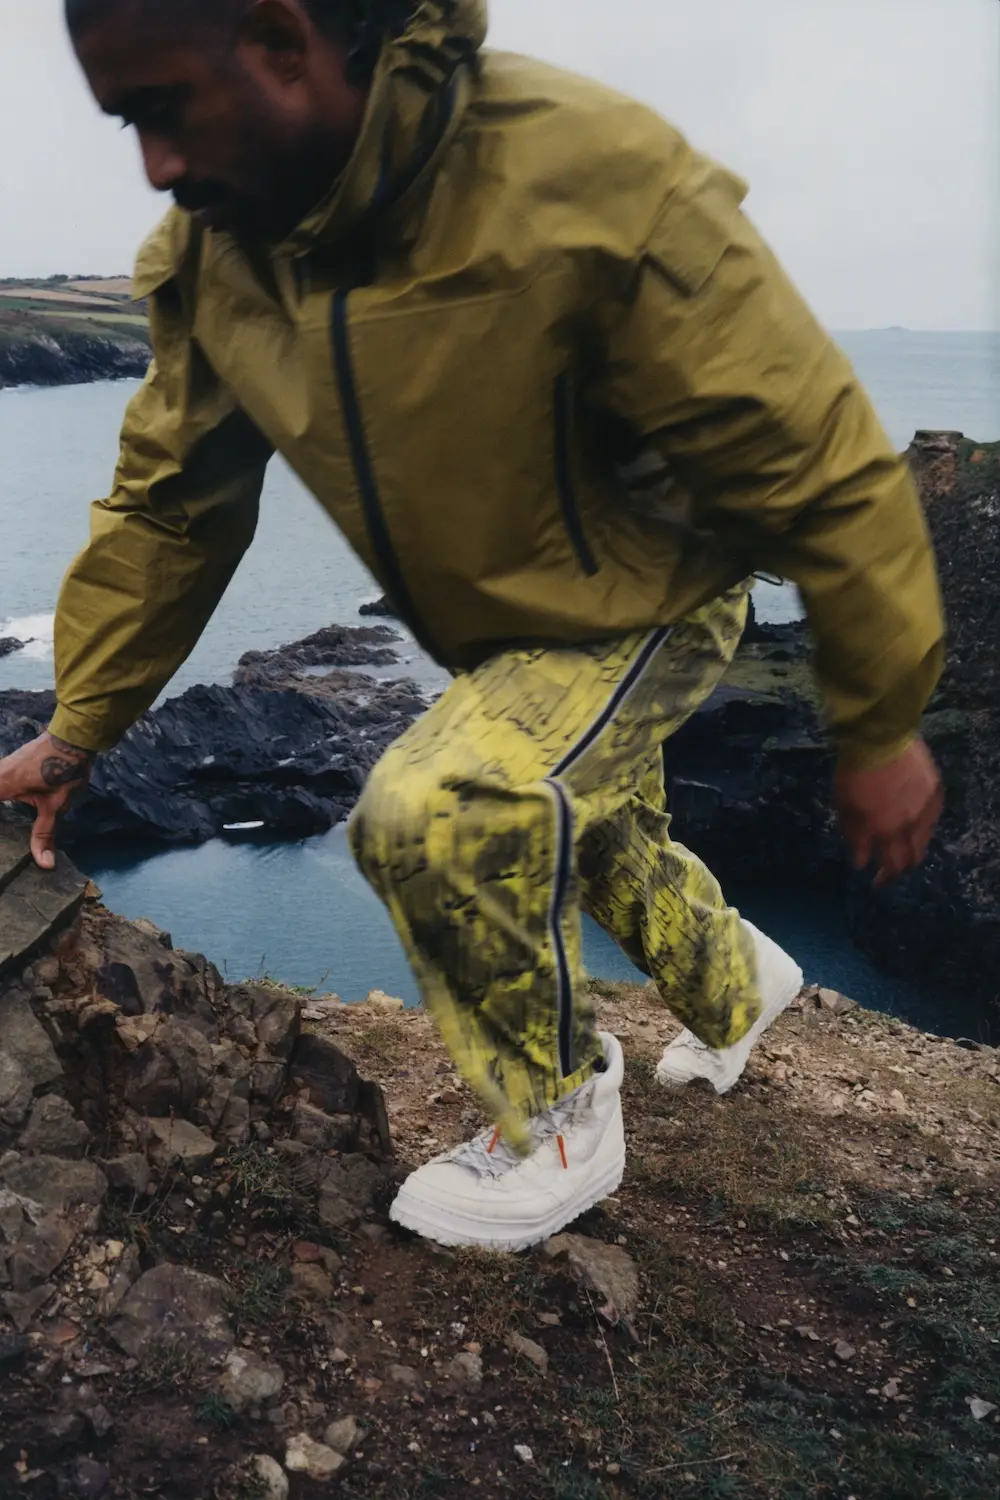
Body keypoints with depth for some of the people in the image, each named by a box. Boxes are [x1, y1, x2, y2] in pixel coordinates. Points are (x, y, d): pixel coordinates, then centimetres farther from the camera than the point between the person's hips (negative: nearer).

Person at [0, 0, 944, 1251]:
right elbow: (165, 502, -2)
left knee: (433, 813, -28)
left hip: (648, 609, -7)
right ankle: (739, 986, 58)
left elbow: (818, 464, -28)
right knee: (579, 839, 25)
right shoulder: (207, 255, -14)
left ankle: (559, 1122, 0)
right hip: (489, 633, 7)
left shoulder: (586, 186, -34)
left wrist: (880, 727, -20)